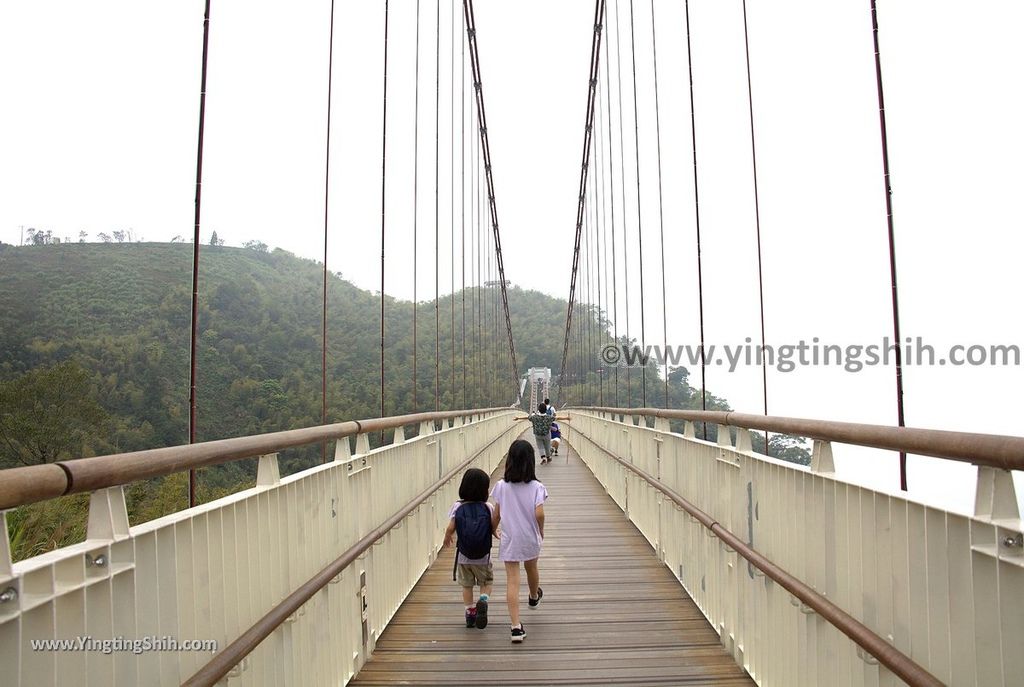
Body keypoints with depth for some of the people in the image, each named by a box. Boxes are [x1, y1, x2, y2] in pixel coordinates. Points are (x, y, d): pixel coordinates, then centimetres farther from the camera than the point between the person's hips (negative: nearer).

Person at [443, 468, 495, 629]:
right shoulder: (488, 508, -13)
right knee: (486, 583, 18)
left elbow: (450, 528, -11)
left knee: (466, 585, 20)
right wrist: (496, 535, 14)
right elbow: (493, 529, -10)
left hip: (463, 557, 1)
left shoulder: (457, 507, -12)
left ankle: (470, 612, 20)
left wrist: (447, 538, 10)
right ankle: (483, 601, -9)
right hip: (483, 557, -1)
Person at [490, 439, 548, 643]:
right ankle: (534, 596, 57)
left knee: (512, 582, 0)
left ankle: (516, 627, -5)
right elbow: (539, 514, -20)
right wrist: (541, 531, -1)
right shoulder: (536, 487, -13)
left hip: (509, 540, -1)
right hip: (530, 538, 1)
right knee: (531, 568, 28)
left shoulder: (501, 486, -9)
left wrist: (493, 531, 15)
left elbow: (496, 515, -3)